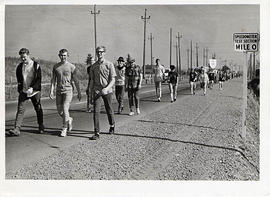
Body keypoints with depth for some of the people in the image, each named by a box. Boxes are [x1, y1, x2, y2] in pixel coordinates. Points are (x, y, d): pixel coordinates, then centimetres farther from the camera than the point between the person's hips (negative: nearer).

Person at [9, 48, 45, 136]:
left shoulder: (36, 65, -5)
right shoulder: (19, 66, 6)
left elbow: (39, 79, -11)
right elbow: (19, 79, 14)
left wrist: (32, 88, -22)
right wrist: (20, 89, 2)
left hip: (34, 91, -2)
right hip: (23, 91, 2)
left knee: (38, 109, 10)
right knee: (20, 109, -7)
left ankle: (41, 126, 29)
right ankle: (17, 129, -11)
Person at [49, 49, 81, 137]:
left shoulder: (71, 67, -1)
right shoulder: (55, 66, 8)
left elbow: (76, 81, 2)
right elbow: (53, 79, 9)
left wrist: (79, 93, 3)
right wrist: (51, 91, 0)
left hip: (68, 90, -4)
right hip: (59, 90, 4)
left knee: (65, 109, -13)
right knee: (59, 111, 6)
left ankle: (64, 129, -2)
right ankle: (69, 120, 35)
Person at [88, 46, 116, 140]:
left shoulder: (109, 65, -2)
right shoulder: (93, 66, 8)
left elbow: (113, 80, -6)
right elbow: (92, 80, 12)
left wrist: (106, 88, -23)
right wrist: (91, 95, 9)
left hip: (107, 91, -2)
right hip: (96, 91, 2)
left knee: (109, 110, 11)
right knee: (96, 111, -9)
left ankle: (112, 126, 38)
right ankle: (96, 133, -7)